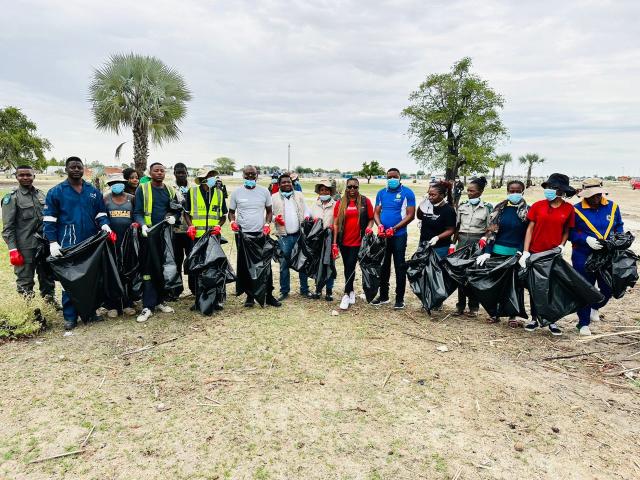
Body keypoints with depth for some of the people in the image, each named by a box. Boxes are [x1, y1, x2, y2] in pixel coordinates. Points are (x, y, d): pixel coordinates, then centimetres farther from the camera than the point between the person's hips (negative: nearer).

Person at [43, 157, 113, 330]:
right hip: (68, 245, -3)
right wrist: (53, 243, -10)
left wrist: (105, 225, -8)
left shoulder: (93, 191, 9)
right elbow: (49, 220, -2)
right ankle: (70, 317, 11)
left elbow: (101, 213, 14)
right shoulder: (56, 192, 0)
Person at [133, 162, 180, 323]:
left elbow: (177, 210, 18)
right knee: (148, 269, -7)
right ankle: (148, 306, -3)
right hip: (150, 234, -4)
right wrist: (143, 225, -20)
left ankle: (160, 301, 22)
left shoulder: (170, 190, 12)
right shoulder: (142, 189, 1)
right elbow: (137, 212, -2)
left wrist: (174, 217, -5)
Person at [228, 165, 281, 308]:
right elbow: (231, 212, 9)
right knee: (245, 266, 5)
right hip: (243, 234, 0)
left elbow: (269, 211, 11)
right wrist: (232, 221, -12)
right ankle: (250, 296, 17)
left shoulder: (264, 191, 5)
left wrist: (267, 224, -6)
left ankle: (269, 296, 12)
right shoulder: (236, 192, 3)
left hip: (261, 234, 0)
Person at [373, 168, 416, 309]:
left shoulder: (407, 193, -4)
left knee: (400, 267, 1)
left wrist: (394, 228, -16)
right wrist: (380, 225, -12)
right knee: (383, 265, 12)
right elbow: (376, 212, 9)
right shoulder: (381, 193, 10)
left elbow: (410, 215, -9)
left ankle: (400, 298, 10)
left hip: (399, 235, -5)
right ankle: (383, 295, 24)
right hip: (383, 235, 5)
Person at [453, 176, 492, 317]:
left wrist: (484, 238, -16)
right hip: (462, 241, 3)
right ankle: (460, 305, 13)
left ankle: (473, 307, 14)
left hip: (477, 242, -2)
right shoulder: (462, 206, 9)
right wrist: (453, 244, 7)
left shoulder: (487, 208, 0)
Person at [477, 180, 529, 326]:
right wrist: (487, 252, -6)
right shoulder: (499, 209, 4)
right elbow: (492, 231, 1)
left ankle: (512, 316, 18)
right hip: (498, 251, 2)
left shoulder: (528, 210, 0)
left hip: (517, 253, -1)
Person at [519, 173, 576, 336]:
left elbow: (566, 230, 8)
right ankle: (534, 318, 23)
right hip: (535, 253, 0)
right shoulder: (538, 205, -4)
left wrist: (561, 246, -9)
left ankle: (551, 321, 22)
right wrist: (525, 252, -8)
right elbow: (530, 228, -2)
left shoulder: (568, 209, -2)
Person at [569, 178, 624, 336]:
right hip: (583, 258, -3)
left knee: (608, 289, 9)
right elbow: (570, 233, -8)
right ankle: (583, 323, 20)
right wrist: (587, 239, -22)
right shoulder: (576, 210, -9)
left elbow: (619, 227, 14)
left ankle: (595, 307, 41)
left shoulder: (612, 207, 4)